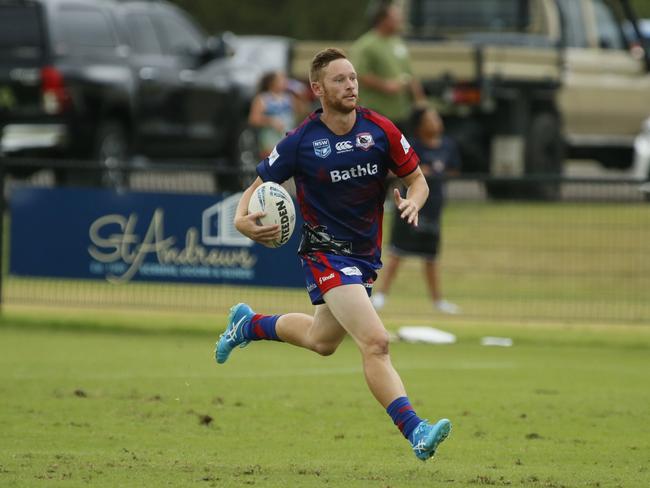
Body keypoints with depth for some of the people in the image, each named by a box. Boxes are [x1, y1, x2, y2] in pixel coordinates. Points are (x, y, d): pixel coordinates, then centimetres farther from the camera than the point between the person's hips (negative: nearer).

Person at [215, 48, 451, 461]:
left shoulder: (380, 130, -6)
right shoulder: (301, 142, -12)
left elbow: (418, 180, 4)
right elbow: (258, 187, -1)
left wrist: (413, 203, -20)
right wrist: (242, 219, -23)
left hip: (366, 254, 6)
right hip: (326, 253, -6)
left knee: (321, 341, 26)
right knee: (375, 342, -23)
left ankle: (249, 325, 51)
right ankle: (415, 432, -29)